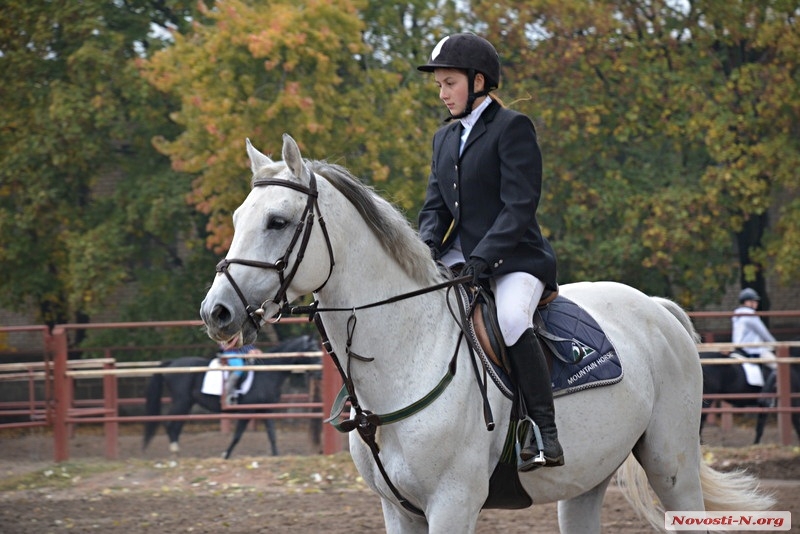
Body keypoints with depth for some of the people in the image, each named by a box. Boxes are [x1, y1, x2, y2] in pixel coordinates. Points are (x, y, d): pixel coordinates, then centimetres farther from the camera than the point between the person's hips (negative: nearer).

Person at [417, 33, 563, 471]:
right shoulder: (444, 138, 18)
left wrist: (481, 259, -26)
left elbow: (519, 205, -15)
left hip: (515, 260, -8)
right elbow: (435, 205, 15)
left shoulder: (512, 128, -6)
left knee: (511, 321, -35)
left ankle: (544, 433, -28)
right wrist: (427, 248, -7)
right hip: (458, 257, 8)